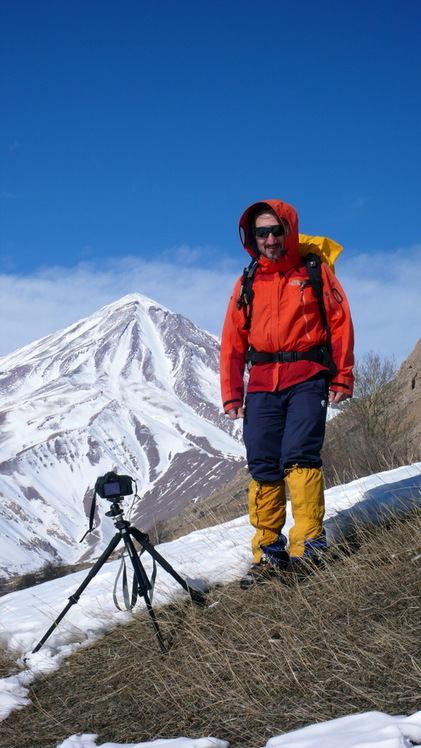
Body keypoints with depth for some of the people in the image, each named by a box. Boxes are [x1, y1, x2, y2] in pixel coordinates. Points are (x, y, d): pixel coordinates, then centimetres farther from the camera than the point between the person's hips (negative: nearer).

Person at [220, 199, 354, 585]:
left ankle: (308, 545, -13)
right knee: (263, 466, 0)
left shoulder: (315, 273, 6)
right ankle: (269, 553, 6)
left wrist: (342, 378, -4)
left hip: (307, 379, -3)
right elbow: (232, 340, 15)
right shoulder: (248, 283, 14)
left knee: (299, 456, -16)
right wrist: (231, 394, 7)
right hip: (262, 383, 4)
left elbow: (341, 325, 4)